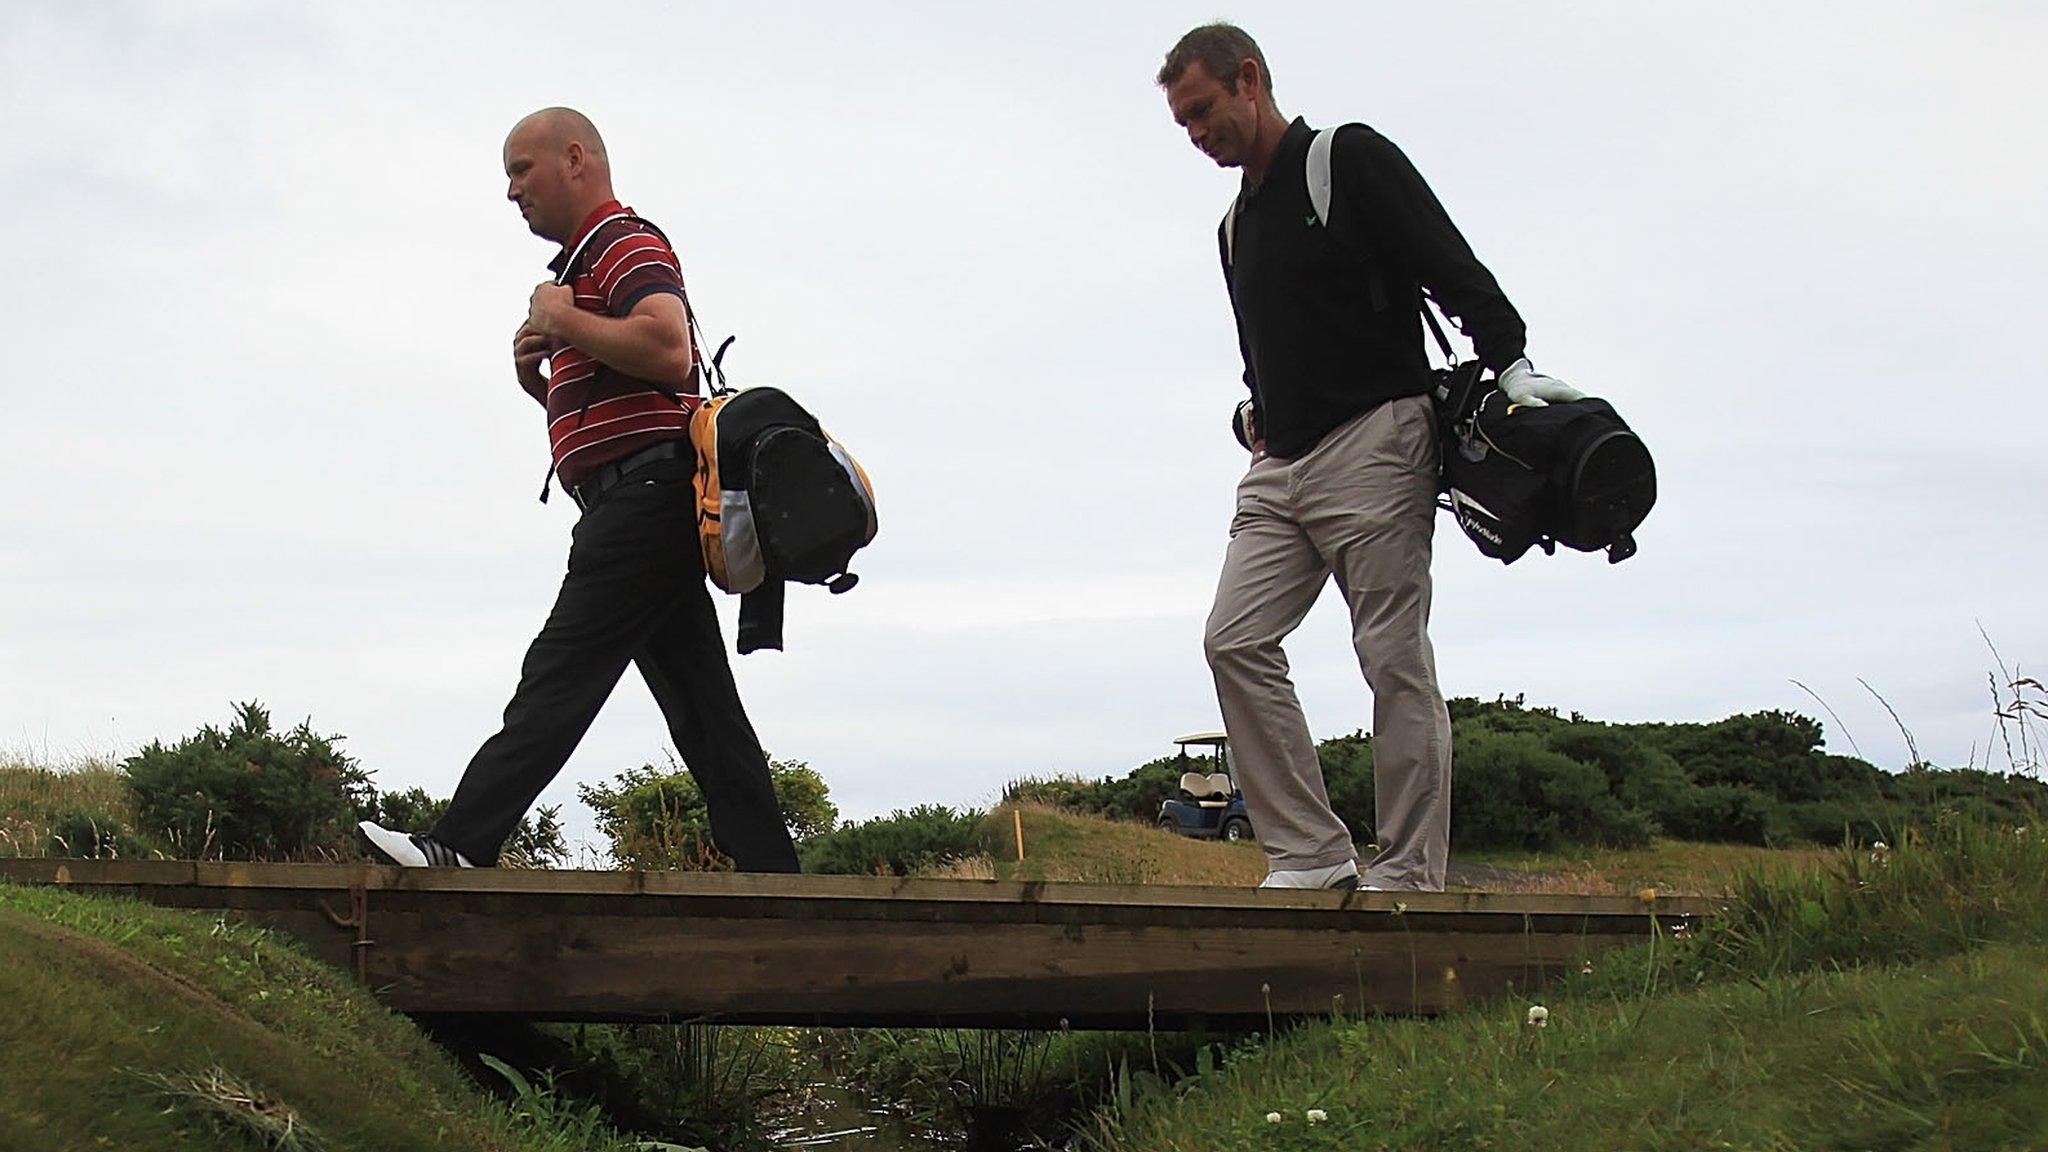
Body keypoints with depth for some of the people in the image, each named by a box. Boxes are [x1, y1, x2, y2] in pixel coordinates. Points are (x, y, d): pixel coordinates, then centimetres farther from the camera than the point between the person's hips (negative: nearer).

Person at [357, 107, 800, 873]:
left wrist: (563, 322, -12)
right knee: (698, 699, 5)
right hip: (649, 510, 11)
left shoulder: (626, 243, -5)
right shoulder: (585, 263, 27)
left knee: (561, 675, -14)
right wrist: (539, 379, 11)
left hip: (641, 492, -11)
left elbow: (670, 352, -24)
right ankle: (767, 868, 4)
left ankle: (462, 845, -18)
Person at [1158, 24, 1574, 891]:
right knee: (1235, 640, -7)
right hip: (1279, 467, 8)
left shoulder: (1351, 161, -1)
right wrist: (1253, 412, 9)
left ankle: (1410, 877, -4)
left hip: (1374, 440, -8)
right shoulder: (1237, 225, 22)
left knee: (1394, 658, -7)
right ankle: (1312, 854, -7)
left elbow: (1455, 270, -10)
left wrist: (1512, 365, -22)